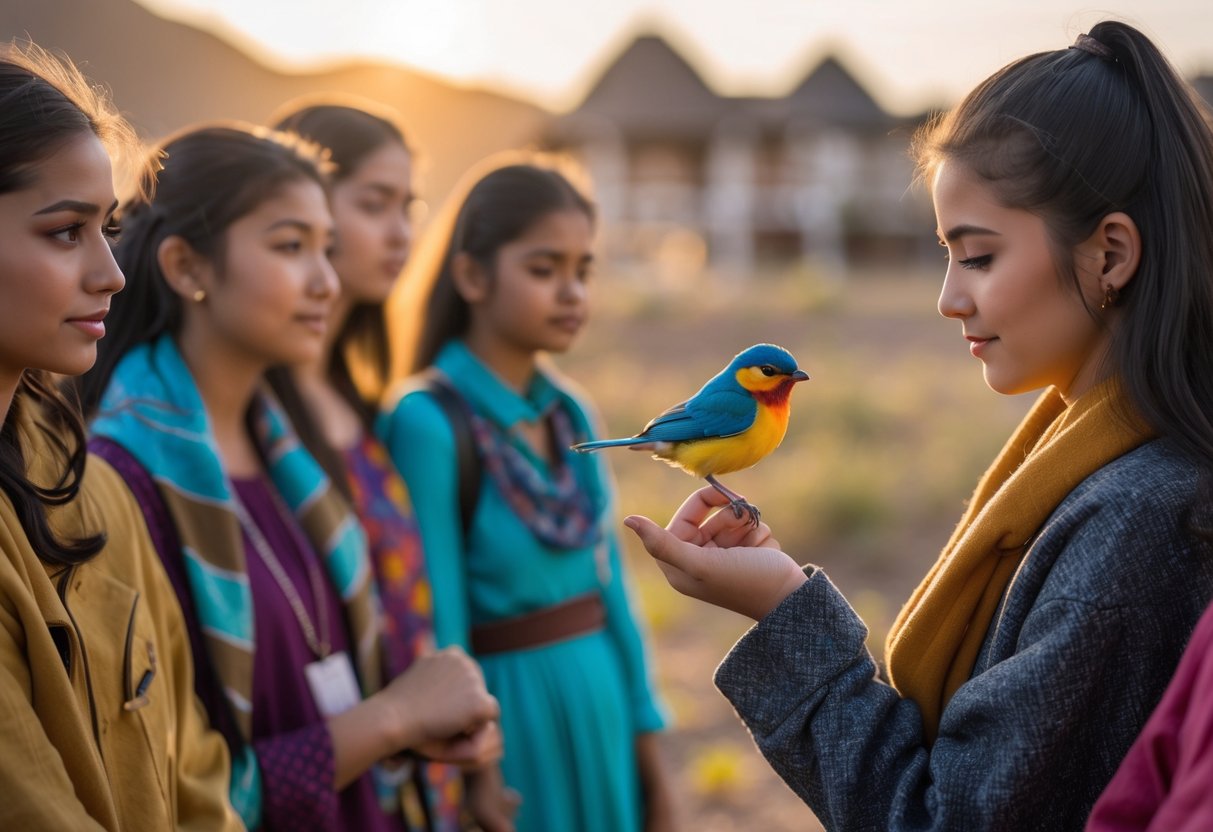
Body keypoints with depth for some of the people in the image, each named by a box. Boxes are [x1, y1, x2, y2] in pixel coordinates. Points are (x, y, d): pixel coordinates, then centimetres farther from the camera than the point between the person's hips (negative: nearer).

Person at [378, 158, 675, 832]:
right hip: (507, 725, -6)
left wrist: (647, 744, 10)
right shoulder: (429, 423, -16)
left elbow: (607, 587, 10)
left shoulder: (570, 413, 5)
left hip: (601, 715, 7)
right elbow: (436, 626, -16)